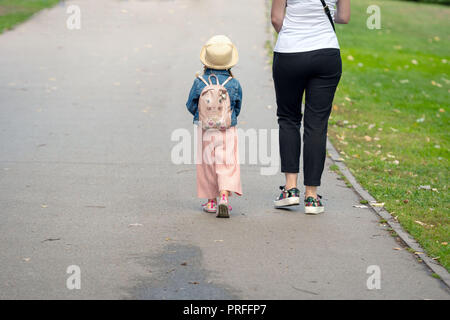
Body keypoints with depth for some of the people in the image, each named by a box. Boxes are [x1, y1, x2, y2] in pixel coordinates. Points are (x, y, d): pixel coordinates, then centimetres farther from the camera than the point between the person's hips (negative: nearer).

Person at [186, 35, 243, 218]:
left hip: (205, 130, 1)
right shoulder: (234, 84, -5)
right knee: (227, 165, 0)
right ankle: (224, 197, -19)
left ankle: (211, 201, 18)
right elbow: (237, 109, 6)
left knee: (207, 165, 12)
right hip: (227, 131, -1)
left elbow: (191, 106, 3)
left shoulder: (199, 82, -6)